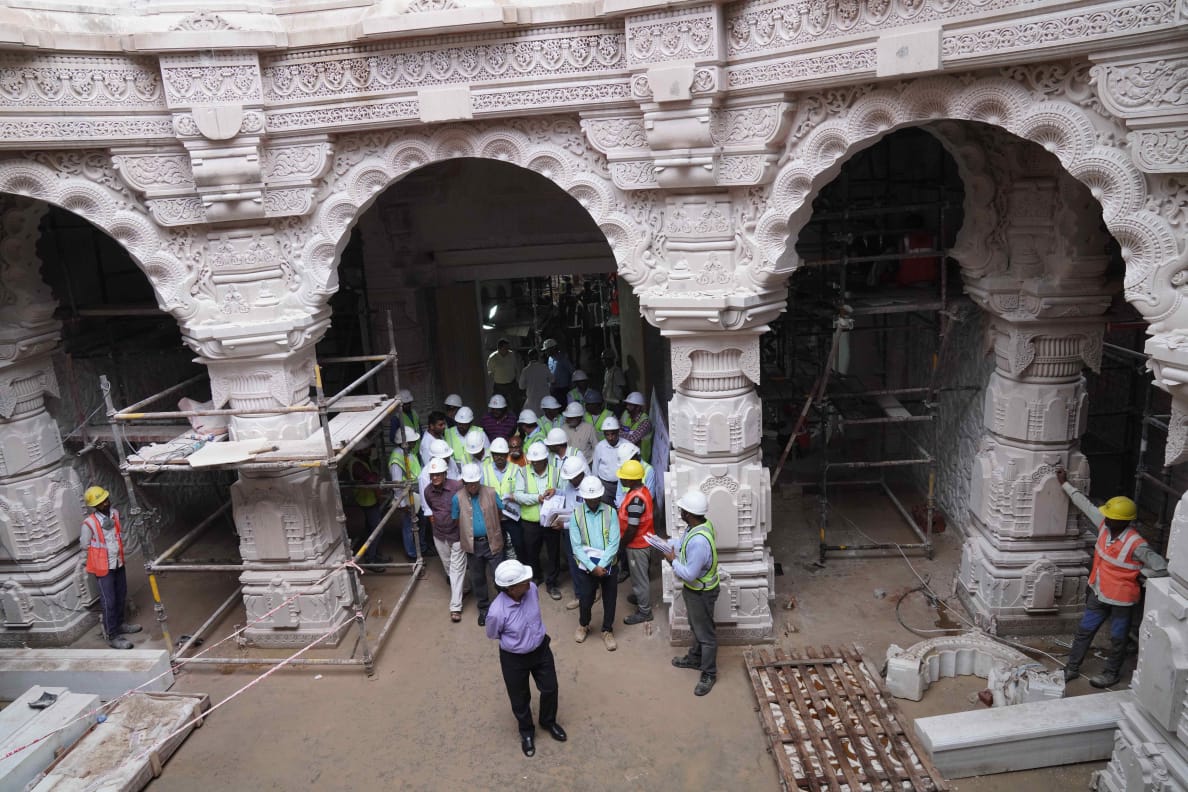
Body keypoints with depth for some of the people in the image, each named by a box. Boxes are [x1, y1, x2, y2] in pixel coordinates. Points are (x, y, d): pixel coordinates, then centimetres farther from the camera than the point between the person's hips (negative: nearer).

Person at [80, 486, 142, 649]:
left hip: (118, 563, 7)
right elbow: (85, 546, -9)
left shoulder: (114, 514, -2)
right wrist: (102, 551, -1)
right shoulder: (89, 523, -20)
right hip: (103, 567, -6)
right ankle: (112, 636, 8)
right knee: (109, 602, -1)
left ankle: (119, 624, 39)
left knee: (121, 597, 20)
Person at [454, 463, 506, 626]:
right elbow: (456, 522, 1)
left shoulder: (491, 493, -9)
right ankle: (483, 608, 36)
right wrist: (462, 540, 3)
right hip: (472, 545, 1)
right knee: (477, 579, 17)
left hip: (492, 542, -1)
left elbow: (502, 512, 2)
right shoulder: (458, 498, -7)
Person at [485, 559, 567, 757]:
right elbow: (493, 635, -12)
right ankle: (527, 732, 51)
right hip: (514, 659, -4)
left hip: (541, 649, 4)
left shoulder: (532, 589, -24)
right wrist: (515, 640, -1)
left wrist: (536, 634, 7)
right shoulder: (497, 612, -36)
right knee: (520, 699, 20)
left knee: (550, 689, 22)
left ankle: (549, 722, 53)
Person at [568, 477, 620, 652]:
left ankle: (607, 631, 34)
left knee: (609, 600, 11)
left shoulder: (610, 512, -8)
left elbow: (614, 543, -12)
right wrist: (593, 567, -18)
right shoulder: (576, 515, -8)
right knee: (585, 600, 12)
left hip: (608, 565, 0)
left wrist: (602, 565, -19)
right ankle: (583, 625, 41)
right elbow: (577, 547, -11)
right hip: (586, 567, 0)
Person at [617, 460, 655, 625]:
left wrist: (620, 544, -13)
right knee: (640, 574, 27)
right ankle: (640, 597, 47)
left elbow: (632, 529, -26)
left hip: (637, 544, -9)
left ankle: (644, 611, 20)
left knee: (639, 577, 6)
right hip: (644, 540, 9)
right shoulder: (643, 490, -2)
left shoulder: (635, 499, -32)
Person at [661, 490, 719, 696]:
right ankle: (695, 658, 49)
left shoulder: (699, 541, -39)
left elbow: (689, 574, -32)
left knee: (705, 633, 11)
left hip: (701, 592, -9)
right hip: (693, 588, 9)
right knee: (696, 627, 28)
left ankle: (709, 673, 29)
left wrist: (673, 560, -18)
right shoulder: (701, 524, -9)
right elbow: (684, 544, 10)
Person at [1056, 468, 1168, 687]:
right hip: (1098, 593, 6)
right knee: (1084, 631, 16)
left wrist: (1138, 572, -11)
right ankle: (1072, 668, 30)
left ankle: (1112, 674, 36)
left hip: (1121, 599, -6)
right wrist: (1065, 484, 7)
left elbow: (1161, 568, -25)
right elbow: (1086, 504, 2)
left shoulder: (1136, 545, -29)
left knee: (1118, 638, 16)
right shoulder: (1105, 525, -11)